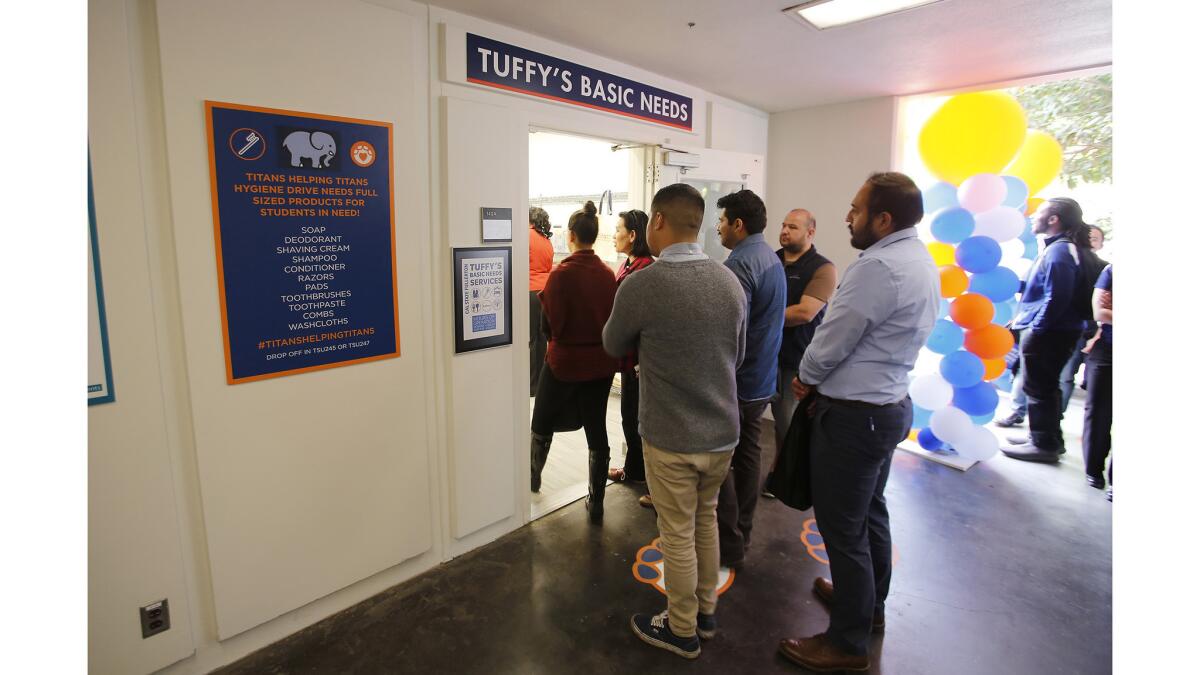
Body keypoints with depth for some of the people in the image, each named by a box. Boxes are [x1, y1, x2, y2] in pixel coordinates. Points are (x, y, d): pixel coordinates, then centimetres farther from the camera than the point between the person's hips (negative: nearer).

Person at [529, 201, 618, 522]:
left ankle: (533, 477, 43)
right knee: (597, 430, 12)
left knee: (542, 422, 21)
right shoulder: (607, 274, -5)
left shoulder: (561, 273, -17)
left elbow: (548, 325, -12)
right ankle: (596, 502, 19)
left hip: (565, 362, -3)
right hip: (601, 363, 4)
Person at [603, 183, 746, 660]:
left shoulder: (642, 285, -21)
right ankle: (705, 612, 42)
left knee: (678, 535, 12)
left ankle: (682, 631, 33)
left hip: (671, 437, -5)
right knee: (706, 521, 23)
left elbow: (613, 346, -2)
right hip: (722, 432, 6)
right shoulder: (731, 281, -3)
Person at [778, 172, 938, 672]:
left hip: (854, 415, -10)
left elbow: (832, 339, -20)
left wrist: (806, 378, -1)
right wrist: (822, 378, 5)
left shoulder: (879, 266, -24)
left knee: (842, 527, 3)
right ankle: (869, 602, 44)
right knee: (870, 511, 24)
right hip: (890, 403, 10)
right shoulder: (920, 261, 9)